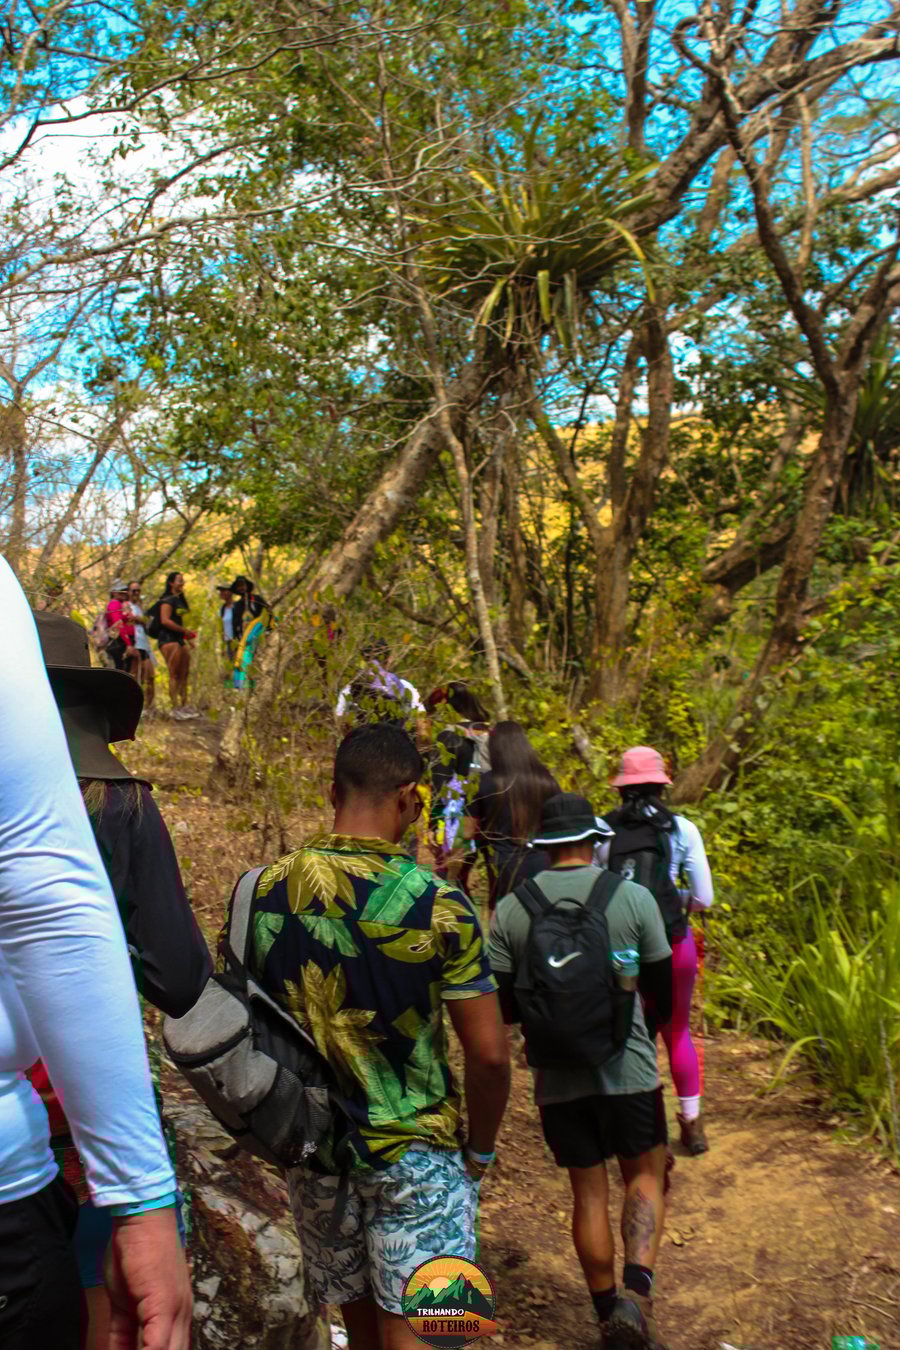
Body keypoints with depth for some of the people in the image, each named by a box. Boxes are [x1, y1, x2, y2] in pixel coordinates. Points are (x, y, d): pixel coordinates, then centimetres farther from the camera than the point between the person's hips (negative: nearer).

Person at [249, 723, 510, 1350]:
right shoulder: (437, 905, -17)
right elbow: (489, 1055, -15)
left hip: (312, 1149, 5)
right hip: (415, 1155, -4)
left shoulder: (263, 892, -6)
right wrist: (479, 1150, 2)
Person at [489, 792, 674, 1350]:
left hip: (557, 1077, 2)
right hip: (626, 1067, -1)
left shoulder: (511, 909, -4)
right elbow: (662, 990, 1)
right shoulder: (633, 897, -8)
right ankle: (637, 1291, -3)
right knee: (645, 1175, 16)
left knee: (589, 1192, 15)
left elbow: (502, 1006, 0)